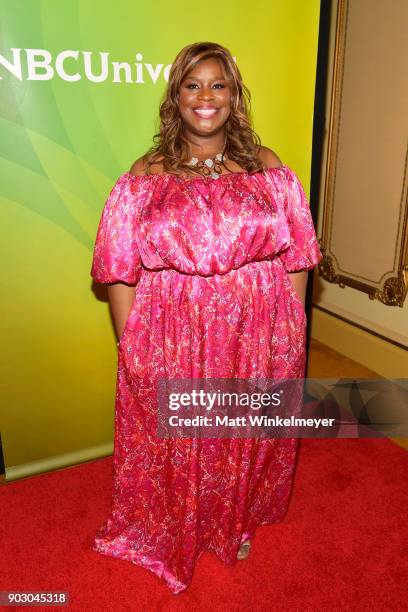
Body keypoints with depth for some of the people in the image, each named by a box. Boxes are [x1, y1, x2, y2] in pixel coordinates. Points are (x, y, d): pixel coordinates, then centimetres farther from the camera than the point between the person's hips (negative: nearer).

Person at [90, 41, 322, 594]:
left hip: (255, 337, 2)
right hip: (173, 338, -1)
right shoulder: (146, 176, -2)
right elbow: (120, 271, -3)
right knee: (173, 445, 16)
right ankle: (172, 533, 48)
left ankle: (238, 524, 51)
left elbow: (294, 258, 2)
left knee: (246, 440, 19)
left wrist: (292, 334, 0)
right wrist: (130, 346, -4)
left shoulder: (267, 167, 1)